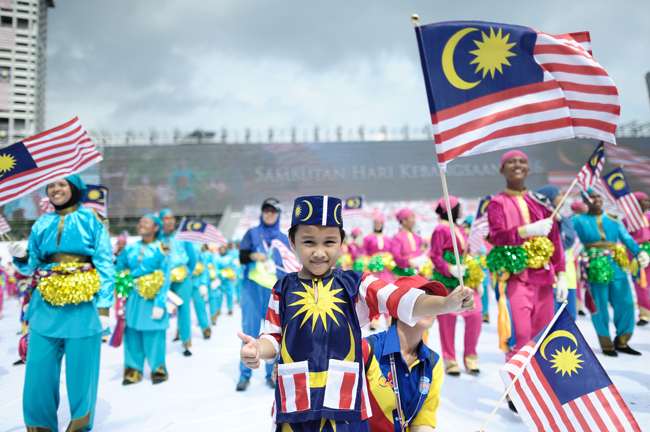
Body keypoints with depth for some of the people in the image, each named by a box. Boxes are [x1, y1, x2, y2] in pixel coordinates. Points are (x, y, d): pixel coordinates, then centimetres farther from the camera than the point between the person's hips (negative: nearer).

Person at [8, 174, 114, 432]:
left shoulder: (91, 220, 1)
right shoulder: (41, 224, 12)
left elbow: (105, 266, -3)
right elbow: (31, 266, 16)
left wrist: (104, 308, -8)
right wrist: (21, 258, -8)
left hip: (83, 308, -3)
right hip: (47, 307, 4)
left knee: (80, 373, 4)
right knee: (39, 372, 3)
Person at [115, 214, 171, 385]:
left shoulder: (161, 249, -3)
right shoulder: (131, 248, 8)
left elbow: (165, 278, -6)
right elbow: (118, 269, 15)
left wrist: (160, 303, -12)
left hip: (152, 298, -3)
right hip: (133, 296, 4)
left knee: (153, 334, 0)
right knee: (132, 334, 6)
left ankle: (158, 369, 17)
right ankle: (133, 370, 20)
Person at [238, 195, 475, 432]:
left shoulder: (355, 284, -1)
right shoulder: (283, 289, 4)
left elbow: (403, 300, -13)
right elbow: (274, 338, 8)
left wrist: (446, 303, -28)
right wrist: (257, 349, -14)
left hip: (345, 404, -1)